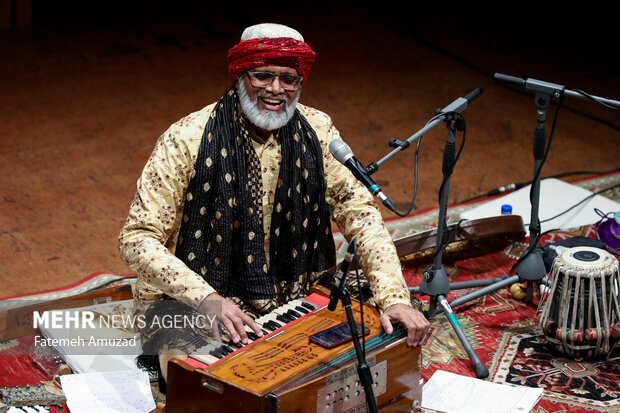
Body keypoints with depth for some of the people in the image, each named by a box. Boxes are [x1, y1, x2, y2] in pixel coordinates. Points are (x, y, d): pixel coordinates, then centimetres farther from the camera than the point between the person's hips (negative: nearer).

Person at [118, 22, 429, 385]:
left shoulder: (316, 131, -4)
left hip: (282, 300, 5)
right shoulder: (187, 140, -15)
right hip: (188, 308, -5)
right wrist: (208, 300, -31)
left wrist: (395, 297, -18)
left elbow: (360, 212, -3)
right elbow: (137, 239, -17)